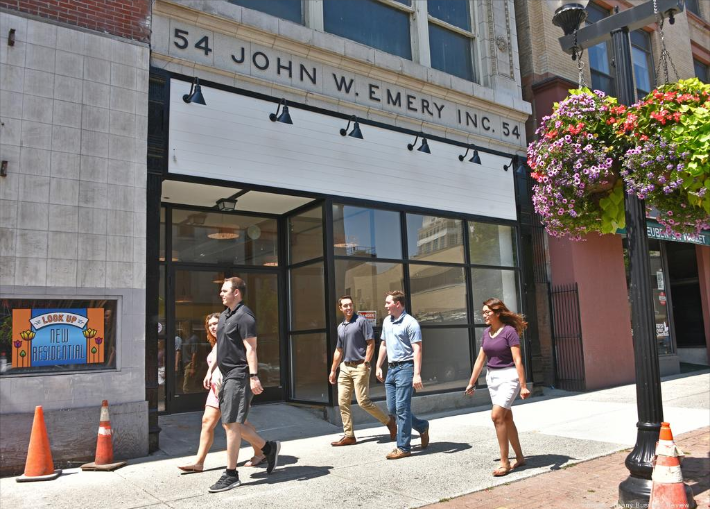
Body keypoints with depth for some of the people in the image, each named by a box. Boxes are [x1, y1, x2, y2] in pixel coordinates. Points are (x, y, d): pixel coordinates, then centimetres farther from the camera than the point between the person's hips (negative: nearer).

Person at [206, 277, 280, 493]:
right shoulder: (224, 316, 16)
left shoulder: (244, 316, -13)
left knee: (231, 424, -5)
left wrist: (253, 376, -24)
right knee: (231, 424, 12)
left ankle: (231, 475, 5)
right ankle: (269, 448, 25)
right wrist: (210, 370, 20)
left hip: (239, 376, -10)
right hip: (227, 376, 10)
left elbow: (251, 348, -19)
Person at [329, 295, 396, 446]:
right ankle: (349, 435, 13)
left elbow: (371, 343, -10)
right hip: (345, 367, 7)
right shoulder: (340, 327, 16)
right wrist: (333, 370, 22)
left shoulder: (361, 321, -5)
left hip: (359, 367, -7)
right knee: (343, 403, 4)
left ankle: (388, 420, 12)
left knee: (363, 402, -9)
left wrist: (366, 363, -17)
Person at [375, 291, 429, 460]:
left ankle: (403, 447, 4)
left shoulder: (410, 323, -11)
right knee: (392, 408, 10)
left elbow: (417, 349, -16)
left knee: (401, 408, -6)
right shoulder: (387, 321, 14)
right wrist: (379, 366, 20)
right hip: (391, 369, 8)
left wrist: (417, 374, -23)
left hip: (405, 368, -8)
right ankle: (422, 426, 30)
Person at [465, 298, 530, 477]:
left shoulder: (509, 331, -13)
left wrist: (523, 386, -21)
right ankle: (520, 458, 26)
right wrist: (471, 382, 14)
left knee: (497, 415, -16)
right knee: (506, 418, 12)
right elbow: (480, 359, 12)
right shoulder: (486, 332, 8)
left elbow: (517, 360, -17)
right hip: (492, 377, 7)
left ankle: (505, 463, -6)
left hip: (508, 376, -7)